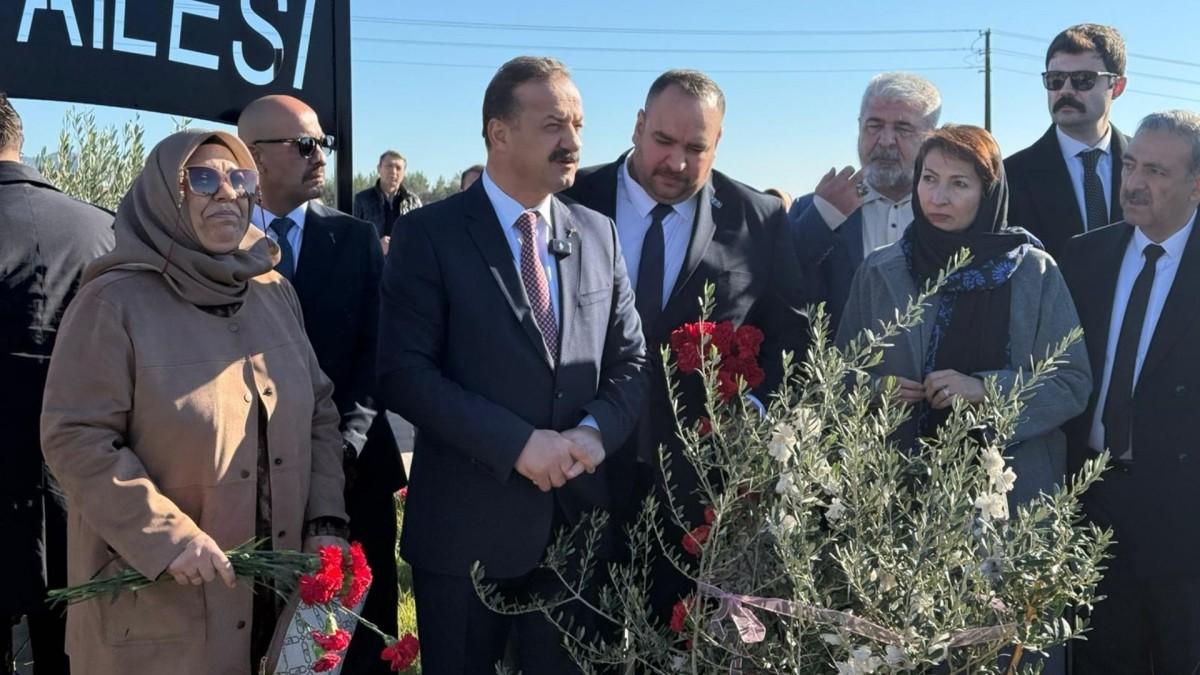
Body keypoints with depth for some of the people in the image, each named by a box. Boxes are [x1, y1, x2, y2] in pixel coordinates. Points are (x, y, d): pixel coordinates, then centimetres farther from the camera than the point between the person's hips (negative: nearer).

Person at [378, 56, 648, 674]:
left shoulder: (599, 234, 8)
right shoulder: (430, 234, -7)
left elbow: (631, 360, 8)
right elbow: (404, 372, -14)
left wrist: (596, 430, -12)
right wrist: (517, 443, -21)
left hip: (578, 517, 4)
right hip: (466, 521, -4)